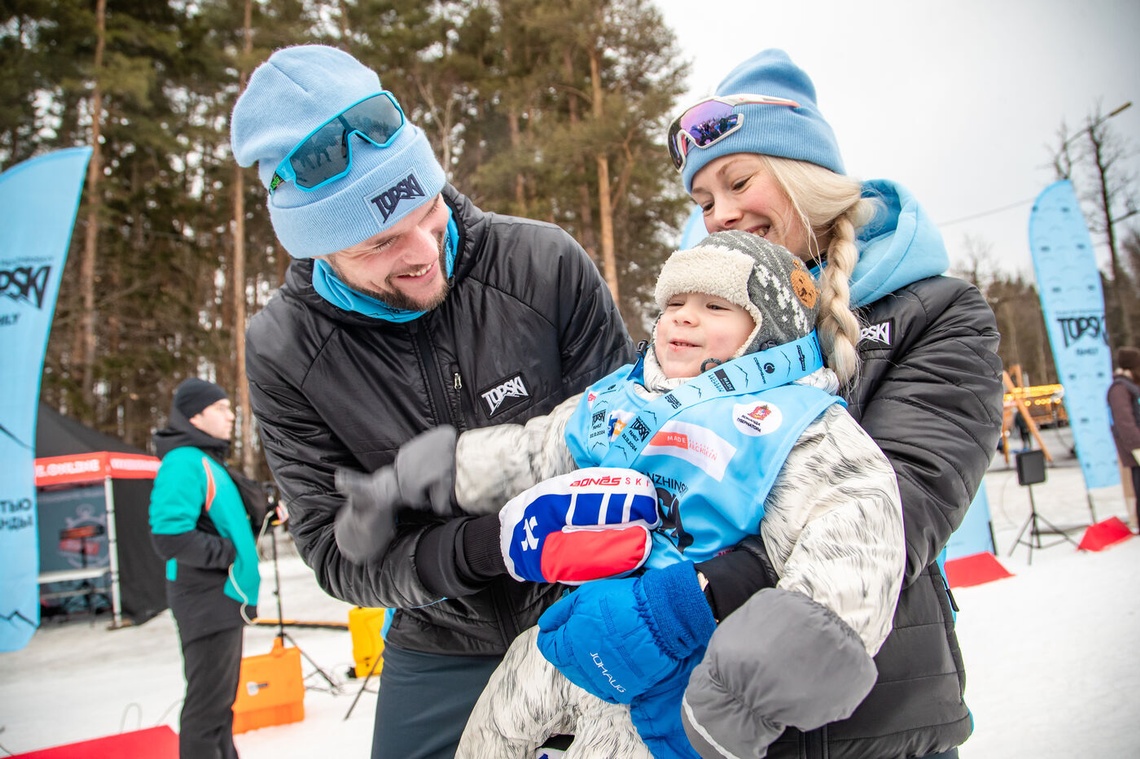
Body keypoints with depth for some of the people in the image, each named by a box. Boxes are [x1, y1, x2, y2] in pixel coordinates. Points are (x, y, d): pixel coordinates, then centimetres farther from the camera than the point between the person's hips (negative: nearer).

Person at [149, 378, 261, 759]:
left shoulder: (208, 460, 14)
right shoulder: (183, 463, -17)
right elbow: (170, 537, -26)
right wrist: (229, 554, -18)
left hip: (224, 599, 10)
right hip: (206, 601, -10)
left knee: (221, 698, 20)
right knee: (208, 703, -2)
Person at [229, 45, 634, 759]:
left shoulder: (545, 263, -19)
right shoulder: (283, 352, -16)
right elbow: (339, 551, -16)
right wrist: (484, 545, -33)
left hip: (584, 611, 0)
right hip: (442, 643, 1)